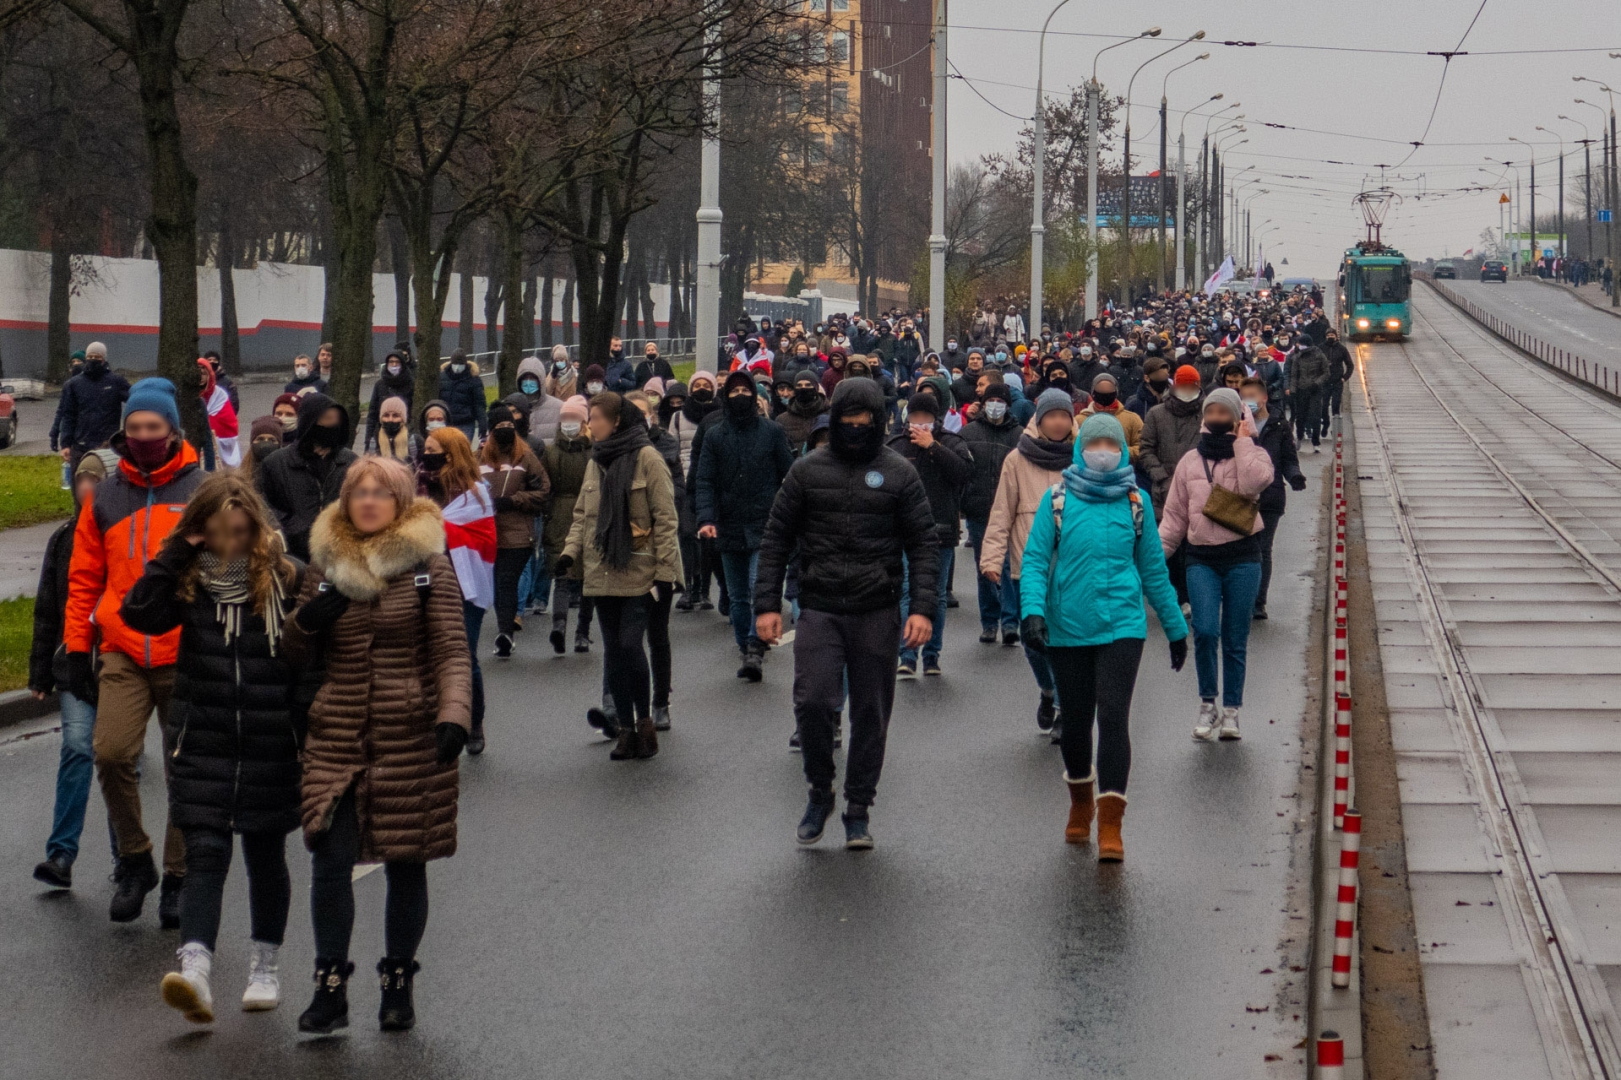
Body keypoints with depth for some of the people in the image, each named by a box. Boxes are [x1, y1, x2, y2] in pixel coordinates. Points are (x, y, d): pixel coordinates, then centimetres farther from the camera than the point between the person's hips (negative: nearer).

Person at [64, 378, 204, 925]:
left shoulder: (203, 492, 0)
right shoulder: (106, 496, 9)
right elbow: (84, 578, 13)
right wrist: (77, 649, 8)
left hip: (186, 657, -1)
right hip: (122, 654, 2)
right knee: (112, 754, -15)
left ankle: (178, 878, 19)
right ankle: (135, 861, 6)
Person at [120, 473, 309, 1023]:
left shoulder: (286, 580, -5)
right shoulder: (189, 581, 1)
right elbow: (140, 614, -14)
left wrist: (308, 728, -6)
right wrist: (175, 552, -14)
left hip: (271, 748, -1)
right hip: (205, 745, 1)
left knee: (265, 856, 13)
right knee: (205, 854, -9)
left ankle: (265, 965, 28)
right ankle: (195, 969, -20)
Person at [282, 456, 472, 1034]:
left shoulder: (428, 566, -1)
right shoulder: (325, 564, 10)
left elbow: (453, 650, -5)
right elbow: (297, 653, 17)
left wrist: (454, 715, -21)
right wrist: (306, 621, -6)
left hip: (410, 738, -2)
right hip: (337, 737, 2)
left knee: (405, 862, 4)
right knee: (330, 859, -9)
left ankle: (398, 984, 18)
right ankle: (330, 987, -3)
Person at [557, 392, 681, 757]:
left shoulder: (647, 459, -8)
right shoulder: (596, 463, 13)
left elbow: (665, 518, -8)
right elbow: (582, 513, 18)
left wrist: (665, 569, -12)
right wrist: (571, 549, 1)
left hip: (639, 572, -6)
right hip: (603, 572, 6)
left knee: (629, 644, -13)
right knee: (613, 650, 7)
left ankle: (643, 720, 3)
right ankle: (626, 727, 14)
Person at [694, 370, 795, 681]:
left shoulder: (772, 432, 3)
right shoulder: (714, 436, 7)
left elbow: (788, 477, 6)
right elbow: (704, 481, 1)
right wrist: (706, 518, -13)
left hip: (764, 526, -3)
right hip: (729, 528, 3)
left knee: (760, 587, -16)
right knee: (738, 597, 9)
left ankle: (754, 648, -17)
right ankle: (749, 652, 18)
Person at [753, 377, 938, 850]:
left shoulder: (899, 473, 4)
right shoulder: (807, 470, 6)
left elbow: (924, 543, 4)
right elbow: (776, 539, 9)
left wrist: (922, 607, -7)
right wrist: (767, 604, 1)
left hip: (878, 613, 0)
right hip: (819, 609, 0)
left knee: (871, 713, 5)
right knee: (813, 701, -13)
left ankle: (859, 808, 17)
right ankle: (820, 789, 11)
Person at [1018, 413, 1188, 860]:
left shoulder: (1135, 501, 5)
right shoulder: (1058, 499, 1)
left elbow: (1153, 568, 14)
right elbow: (1034, 559, -1)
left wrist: (1175, 627, 18)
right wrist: (1033, 610, -17)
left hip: (1122, 626, -1)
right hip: (1067, 628, 1)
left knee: (1113, 718, -12)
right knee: (1076, 720, 10)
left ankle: (1110, 826, -12)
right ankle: (1081, 802, 37)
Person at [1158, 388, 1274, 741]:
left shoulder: (1251, 456, 4)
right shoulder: (1190, 460, 11)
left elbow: (1254, 482, -20)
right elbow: (1175, 513, 14)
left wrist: (1242, 441, -11)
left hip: (1242, 556, -1)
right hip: (1201, 558, 1)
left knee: (1235, 639, 3)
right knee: (1205, 630, -16)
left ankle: (1231, 710, 14)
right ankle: (1208, 702, 0)